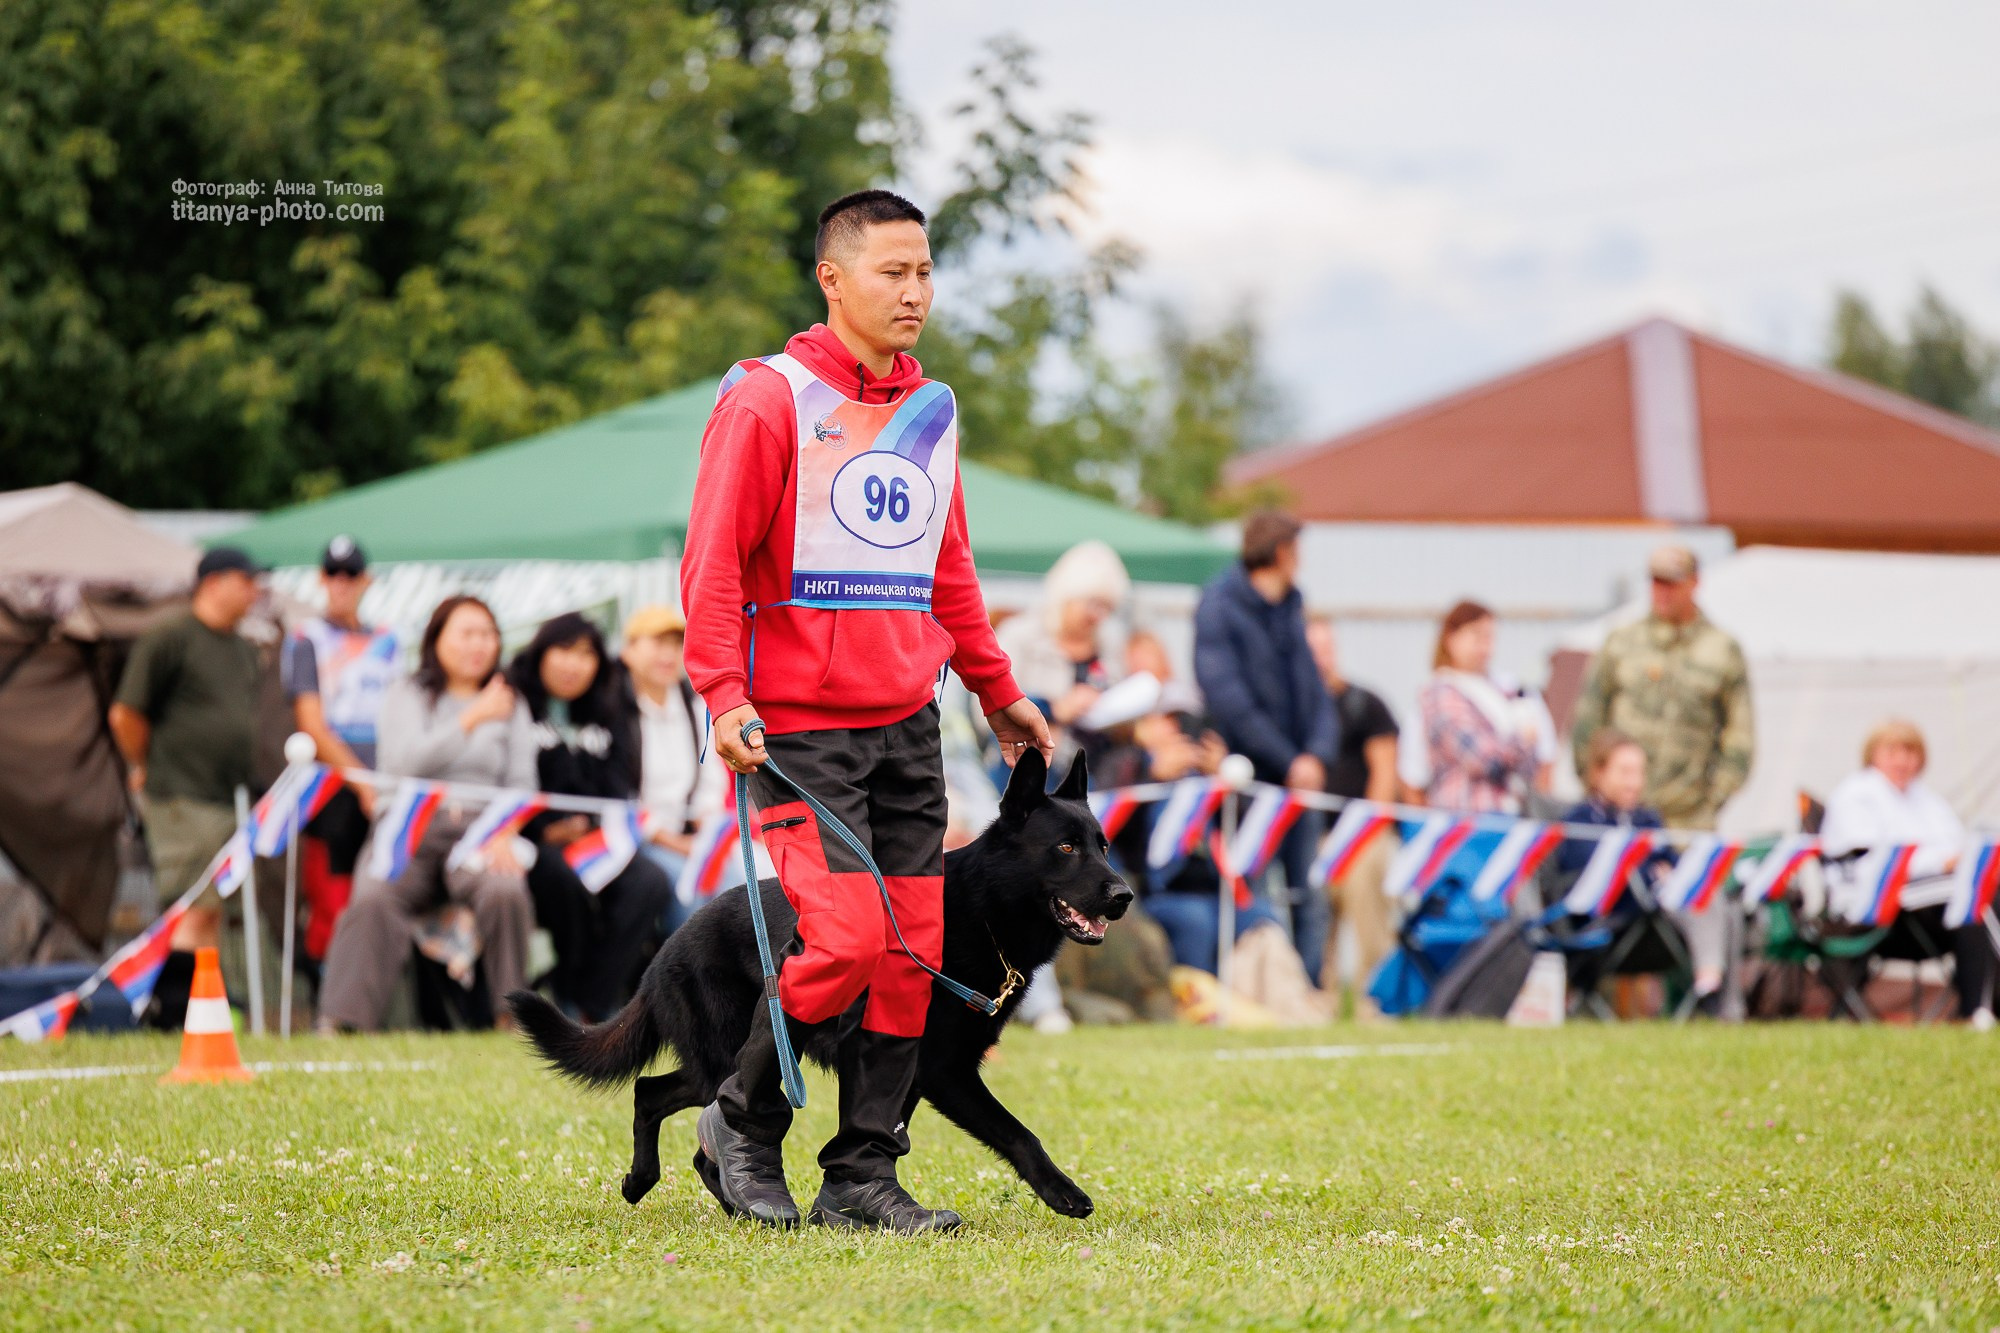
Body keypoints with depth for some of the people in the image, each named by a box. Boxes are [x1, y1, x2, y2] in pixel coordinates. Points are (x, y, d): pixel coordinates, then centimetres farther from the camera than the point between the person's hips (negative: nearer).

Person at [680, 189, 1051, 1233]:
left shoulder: (931, 410, 14)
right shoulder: (768, 400, -7)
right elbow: (713, 560, -10)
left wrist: (996, 692, 27)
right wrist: (725, 696, -19)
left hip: (907, 726, 7)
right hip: (798, 728, -6)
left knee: (911, 952, 1)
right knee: (846, 937, -16)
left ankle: (862, 1175, 9)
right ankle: (743, 1123, 6)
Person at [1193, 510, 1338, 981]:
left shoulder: (1291, 606, 13)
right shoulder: (1219, 606, -9)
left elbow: (1313, 688, 11)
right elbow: (1228, 699, -16)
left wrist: (1316, 753, -8)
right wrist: (1288, 762, -15)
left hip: (1299, 778, 6)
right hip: (1249, 777, -6)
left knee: (1308, 900, 3)